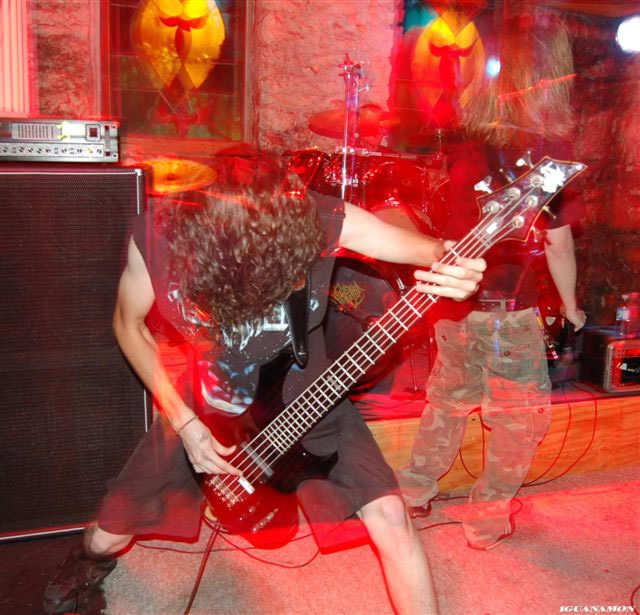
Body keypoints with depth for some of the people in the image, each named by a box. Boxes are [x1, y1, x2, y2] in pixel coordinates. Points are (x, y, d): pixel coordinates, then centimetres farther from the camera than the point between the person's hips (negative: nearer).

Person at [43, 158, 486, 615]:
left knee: (389, 516, -14)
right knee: (107, 535, 11)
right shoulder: (157, 234, -25)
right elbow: (129, 323, -8)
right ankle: (92, 560, 52)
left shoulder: (318, 219, -28)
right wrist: (183, 423, -13)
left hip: (304, 401, 0)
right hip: (203, 410, 1)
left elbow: (430, 251, -24)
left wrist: (453, 266, -49)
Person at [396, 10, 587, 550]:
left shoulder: (471, 134, 3)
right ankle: (487, 520, 20)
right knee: (523, 417, 12)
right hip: (507, 306, -5)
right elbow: (558, 243, -7)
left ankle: (414, 493, 33)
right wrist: (571, 308, 4)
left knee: (449, 400, 23)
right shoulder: (550, 147, -10)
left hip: (453, 297, 6)